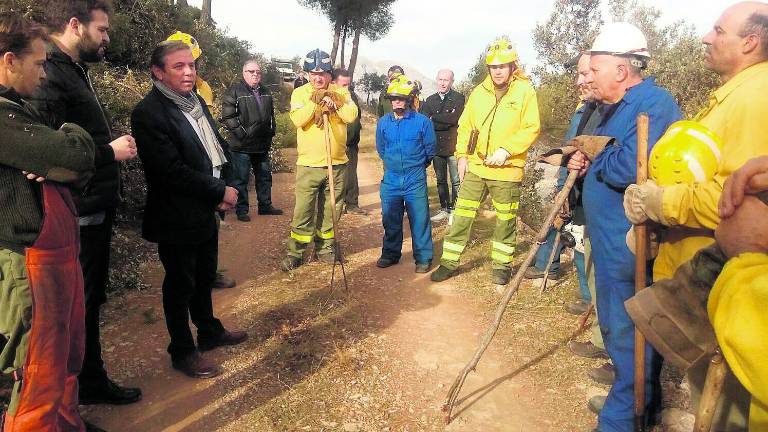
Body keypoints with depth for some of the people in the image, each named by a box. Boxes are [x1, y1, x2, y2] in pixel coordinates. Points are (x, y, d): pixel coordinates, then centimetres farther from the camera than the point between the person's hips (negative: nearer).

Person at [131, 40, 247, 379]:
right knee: (180, 285, 9)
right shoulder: (148, 113, -19)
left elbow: (216, 148, 12)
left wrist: (221, 191, -3)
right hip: (176, 219, -8)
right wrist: (220, 192, -17)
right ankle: (182, 352, 27)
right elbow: (172, 170, -24)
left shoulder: (196, 102, 7)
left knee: (204, 277, 22)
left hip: (205, 211, 8)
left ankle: (209, 331, 41)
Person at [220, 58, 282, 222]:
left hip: (263, 145, 7)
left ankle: (265, 205, 28)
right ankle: (241, 210, 11)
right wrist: (241, 133, -17)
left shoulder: (265, 92, 14)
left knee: (264, 176, 15)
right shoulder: (235, 91, -8)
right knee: (240, 179, 1)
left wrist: (271, 131, 15)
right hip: (242, 146, -6)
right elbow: (227, 117, -14)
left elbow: (271, 114, 26)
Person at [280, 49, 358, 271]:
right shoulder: (300, 93, 2)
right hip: (309, 164, -2)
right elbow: (298, 119, -15)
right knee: (303, 211, 0)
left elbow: (351, 115, -11)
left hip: (337, 163, 2)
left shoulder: (341, 92, 6)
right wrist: (316, 101, -19)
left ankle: (325, 248, 27)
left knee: (330, 210, 13)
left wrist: (334, 102, -22)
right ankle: (295, 253, 11)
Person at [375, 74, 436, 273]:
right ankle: (390, 254, 26)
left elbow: (430, 150, 4)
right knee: (390, 220, 11)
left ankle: (423, 258, 13)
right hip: (391, 179, 3)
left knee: (419, 219, 2)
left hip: (415, 180, -3)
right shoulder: (383, 122, 2)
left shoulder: (422, 121, -7)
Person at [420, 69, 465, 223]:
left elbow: (453, 118, -18)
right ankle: (444, 209, 23)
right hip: (436, 147, 4)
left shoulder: (459, 98, -3)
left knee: (456, 181, 0)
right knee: (441, 180, 13)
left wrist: (433, 118, -9)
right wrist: (444, 122, -14)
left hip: (453, 146, -4)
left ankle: (454, 210, 10)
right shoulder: (430, 100, 9)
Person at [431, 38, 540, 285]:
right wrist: (462, 156, 2)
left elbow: (531, 128, -8)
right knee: (462, 215, 4)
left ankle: (502, 265, 25)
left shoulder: (525, 91, -3)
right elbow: (465, 126, 10)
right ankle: (449, 262, 15)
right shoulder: (479, 92, 8)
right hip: (474, 166, 3)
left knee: (506, 220, 9)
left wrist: (506, 150, -18)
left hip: (507, 169, -3)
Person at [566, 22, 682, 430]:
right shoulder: (616, 107, 15)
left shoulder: (654, 103, -17)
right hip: (612, 240, 11)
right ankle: (632, 398, 39)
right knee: (617, 325, 21)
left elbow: (632, 169, -31)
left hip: (629, 245, -11)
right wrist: (586, 161, 0)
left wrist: (595, 151, -12)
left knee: (628, 333, 1)